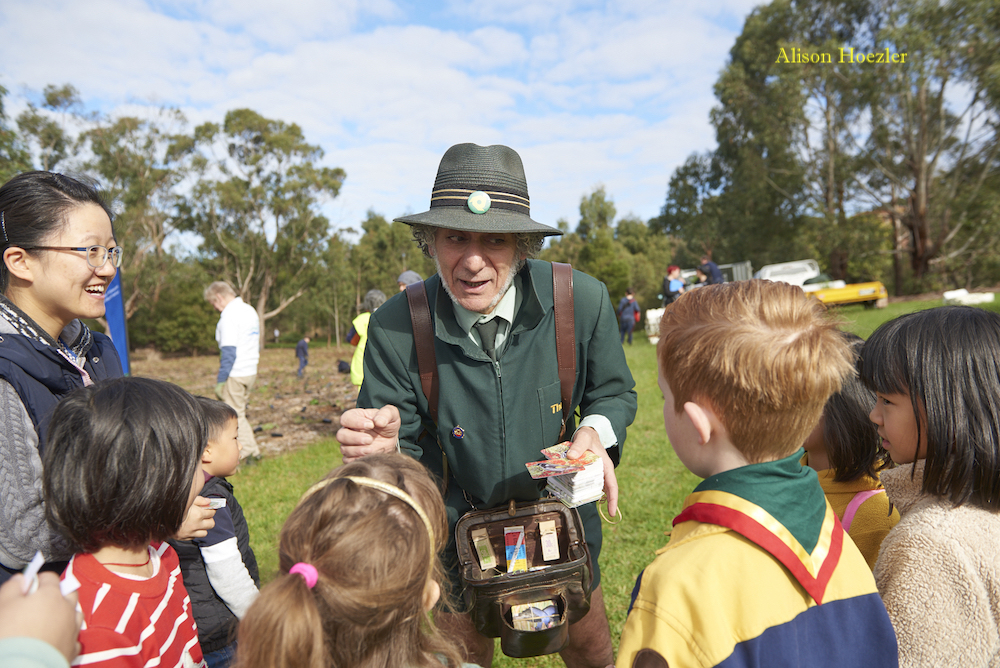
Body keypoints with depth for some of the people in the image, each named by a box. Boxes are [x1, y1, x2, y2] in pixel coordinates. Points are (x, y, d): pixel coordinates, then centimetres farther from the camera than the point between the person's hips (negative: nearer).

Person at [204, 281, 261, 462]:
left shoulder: (229, 316, -15)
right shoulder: (250, 310, 13)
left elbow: (229, 352, -20)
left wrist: (220, 380, -16)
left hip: (235, 374, -9)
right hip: (251, 371, 9)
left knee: (235, 415, 3)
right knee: (240, 412, 18)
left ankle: (247, 452, 8)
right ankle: (252, 451, 19)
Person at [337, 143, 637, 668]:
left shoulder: (583, 301, -20)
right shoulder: (395, 327, -21)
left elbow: (614, 392, -3)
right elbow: (401, 452, -13)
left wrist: (597, 431, -25)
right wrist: (385, 446, -36)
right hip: (455, 526, 0)